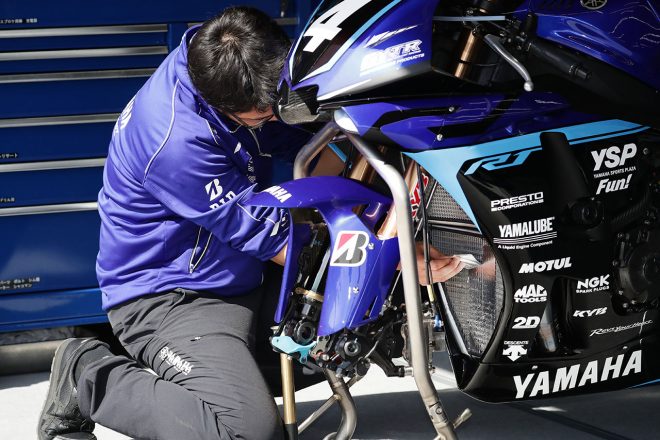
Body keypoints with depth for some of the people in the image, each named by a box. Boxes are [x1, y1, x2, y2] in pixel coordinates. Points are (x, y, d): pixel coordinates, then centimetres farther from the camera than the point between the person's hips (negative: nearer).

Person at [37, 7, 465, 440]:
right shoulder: (177, 140, -31)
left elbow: (302, 137, 6)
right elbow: (270, 237, -24)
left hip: (240, 279, 9)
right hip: (170, 297, -9)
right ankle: (90, 377, -9)